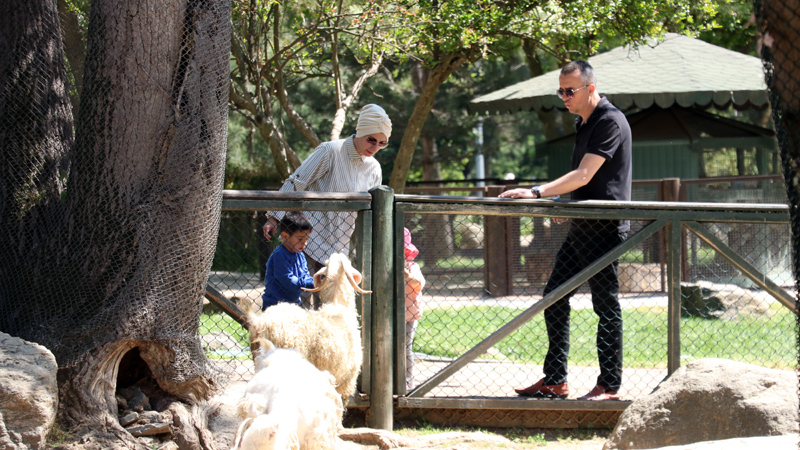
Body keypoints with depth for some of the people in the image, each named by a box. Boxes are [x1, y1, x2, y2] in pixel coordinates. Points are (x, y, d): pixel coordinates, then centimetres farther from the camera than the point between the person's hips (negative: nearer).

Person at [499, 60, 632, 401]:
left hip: (605, 228, -10)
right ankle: (554, 380, 12)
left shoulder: (610, 122, -14)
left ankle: (610, 386, 0)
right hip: (581, 228, 10)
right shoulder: (583, 123, 16)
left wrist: (537, 193, -28)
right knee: (554, 297, 8)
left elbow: (584, 175, -23)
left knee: (606, 305, -5)